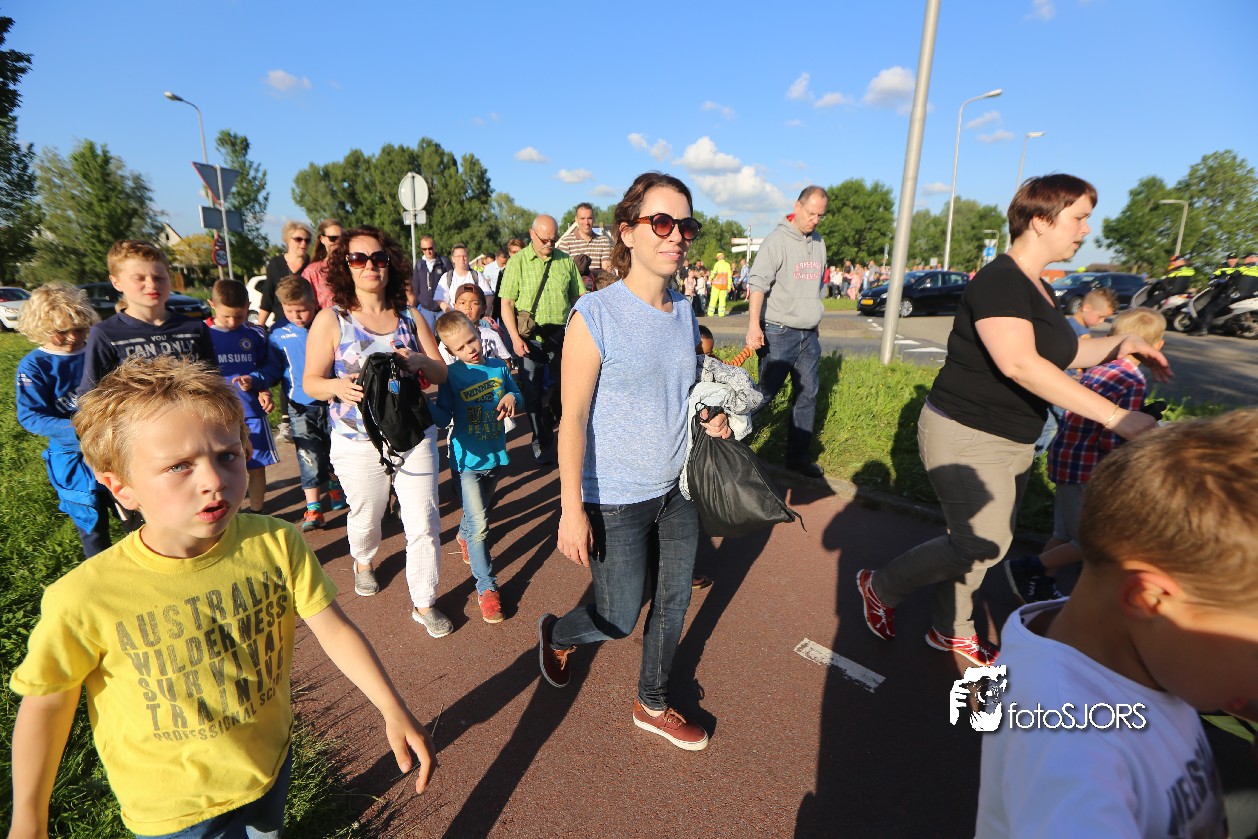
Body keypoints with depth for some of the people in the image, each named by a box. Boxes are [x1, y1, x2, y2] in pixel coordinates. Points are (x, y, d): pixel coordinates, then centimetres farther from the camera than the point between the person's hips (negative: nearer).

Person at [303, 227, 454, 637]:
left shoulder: (410, 317, 5)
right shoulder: (331, 319, -2)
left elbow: (441, 374, 5)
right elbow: (310, 382, -4)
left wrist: (419, 361, -17)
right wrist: (336, 386, -26)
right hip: (358, 442, -1)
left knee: (424, 523, -1)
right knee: (366, 515, 18)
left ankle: (424, 603, 17)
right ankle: (363, 561, 53)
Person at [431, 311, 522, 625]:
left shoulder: (499, 367, -1)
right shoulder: (452, 375, -11)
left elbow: (517, 394, 10)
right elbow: (443, 417, -15)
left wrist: (512, 398, -14)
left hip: (496, 455, 5)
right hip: (468, 458, -5)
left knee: (482, 510, 26)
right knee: (479, 525, -7)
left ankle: (465, 536, 59)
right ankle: (487, 587, 8)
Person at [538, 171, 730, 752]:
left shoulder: (685, 312, 3)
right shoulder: (595, 314, -17)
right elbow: (573, 418, -16)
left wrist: (713, 418, -2)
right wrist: (572, 508, -18)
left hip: (677, 490, 6)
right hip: (616, 500, -6)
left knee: (672, 604, 17)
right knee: (621, 617, 7)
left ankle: (653, 705, 43)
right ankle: (556, 634, 42)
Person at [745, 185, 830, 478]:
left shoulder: (818, 243, 12)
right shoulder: (778, 240, -10)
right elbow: (758, 284, -19)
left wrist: (815, 323, 18)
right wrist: (754, 325, -30)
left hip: (809, 335, 7)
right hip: (779, 333, -7)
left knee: (808, 395, 9)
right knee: (764, 393, -3)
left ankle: (799, 456, 20)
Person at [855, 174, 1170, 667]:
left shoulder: (1038, 288, 12)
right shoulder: (999, 282, -19)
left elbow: (1059, 355, 25)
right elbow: (1019, 364, -33)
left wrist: (1117, 345, 8)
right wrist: (1114, 415, -32)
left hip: (1012, 441, 9)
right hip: (966, 437, -9)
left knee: (978, 542, 15)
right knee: (982, 546, -6)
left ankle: (950, 631, 32)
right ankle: (881, 586, 14)